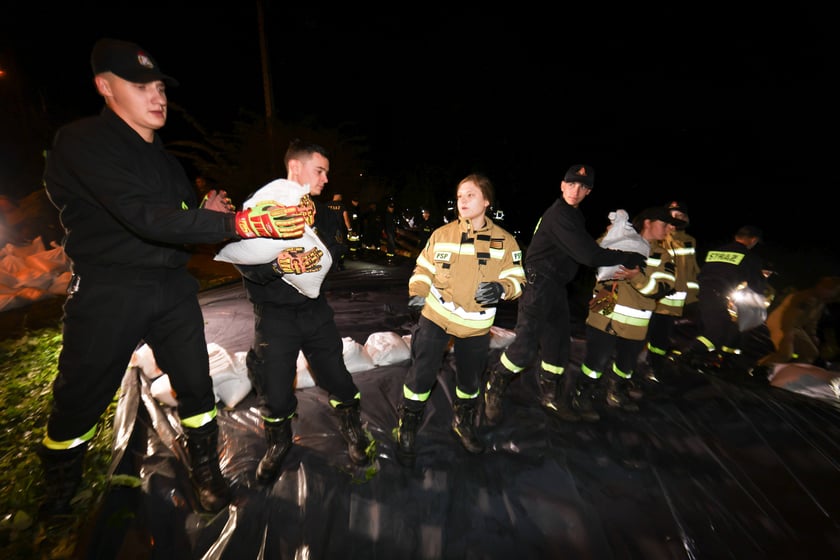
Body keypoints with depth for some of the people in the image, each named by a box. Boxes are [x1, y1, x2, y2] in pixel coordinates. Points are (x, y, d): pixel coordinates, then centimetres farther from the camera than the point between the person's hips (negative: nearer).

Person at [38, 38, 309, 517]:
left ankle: (207, 475, 28)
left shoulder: (166, 160, 13)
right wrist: (242, 223, -38)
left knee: (196, 387, 9)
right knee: (77, 404, 11)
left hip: (173, 288, 6)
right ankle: (59, 499, 39)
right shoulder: (81, 143, -11)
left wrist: (208, 212, -4)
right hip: (108, 292, -5)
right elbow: (146, 218, -28)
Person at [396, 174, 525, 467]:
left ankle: (463, 423, 48)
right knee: (421, 375, 0)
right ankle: (407, 429, 26)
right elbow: (423, 269, 3)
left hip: (476, 326, 2)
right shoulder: (441, 234, -5)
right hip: (435, 317, -1)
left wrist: (501, 288, -25)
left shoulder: (505, 241, -5)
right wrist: (417, 292, -15)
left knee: (470, 380, 19)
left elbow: (517, 280, -3)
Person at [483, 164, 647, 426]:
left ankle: (550, 395, 33)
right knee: (527, 345, -14)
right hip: (538, 284, -10)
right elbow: (590, 255, -21)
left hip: (556, 286, 10)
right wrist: (629, 258, -9)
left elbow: (586, 248, 22)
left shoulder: (573, 215, 16)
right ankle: (494, 389, 8)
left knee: (559, 343, 16)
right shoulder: (559, 214, -18)